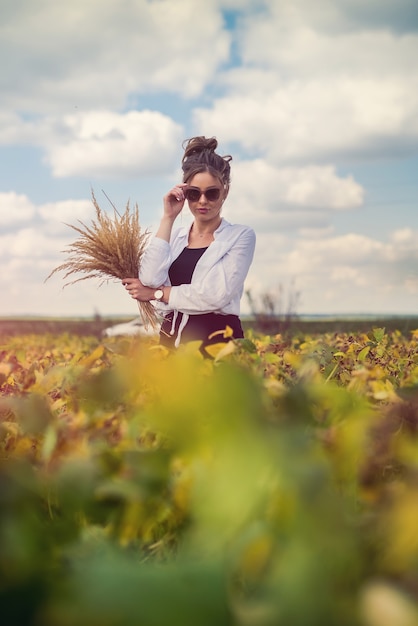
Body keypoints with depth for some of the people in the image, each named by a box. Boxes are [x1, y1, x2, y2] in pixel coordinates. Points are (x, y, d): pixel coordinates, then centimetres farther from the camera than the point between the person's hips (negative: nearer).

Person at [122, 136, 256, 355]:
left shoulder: (241, 236, 1)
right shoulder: (175, 236, 13)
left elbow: (216, 294, -11)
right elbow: (150, 280, -5)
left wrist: (156, 293, -4)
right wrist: (168, 218, -2)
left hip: (218, 341, -4)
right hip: (172, 340, 4)